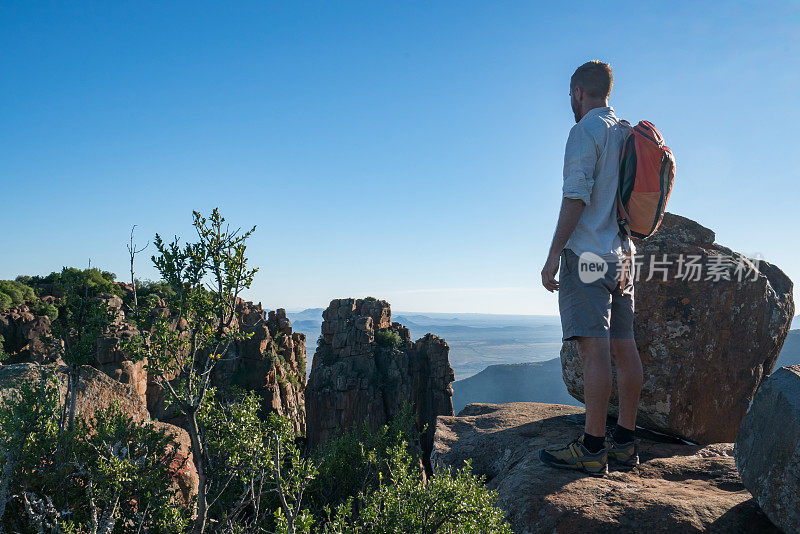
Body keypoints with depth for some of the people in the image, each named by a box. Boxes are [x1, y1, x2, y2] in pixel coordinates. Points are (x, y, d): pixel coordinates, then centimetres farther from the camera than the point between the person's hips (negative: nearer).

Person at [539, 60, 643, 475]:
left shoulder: (586, 130, -5)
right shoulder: (628, 134, 20)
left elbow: (577, 193, -16)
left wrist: (554, 254, -16)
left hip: (587, 254, -9)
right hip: (622, 255, 9)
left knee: (593, 349, -11)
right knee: (624, 348, 7)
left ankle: (591, 449, -8)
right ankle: (624, 441, 14)